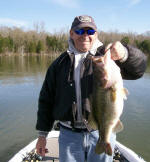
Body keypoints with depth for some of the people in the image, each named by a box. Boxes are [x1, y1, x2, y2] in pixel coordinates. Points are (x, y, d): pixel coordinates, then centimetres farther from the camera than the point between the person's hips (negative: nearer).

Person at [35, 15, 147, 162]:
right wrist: (42, 134, 7)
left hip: (101, 133, -1)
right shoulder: (59, 63, 6)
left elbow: (137, 69, -16)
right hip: (69, 135, 2)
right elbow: (46, 100, 9)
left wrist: (124, 54, -38)